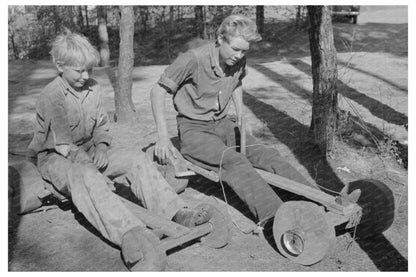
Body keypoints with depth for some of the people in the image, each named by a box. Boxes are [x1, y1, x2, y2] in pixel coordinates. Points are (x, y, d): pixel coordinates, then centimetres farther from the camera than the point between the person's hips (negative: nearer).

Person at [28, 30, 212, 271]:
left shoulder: (93, 88, 4)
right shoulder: (52, 95, -18)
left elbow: (101, 125, 12)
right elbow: (63, 143, -23)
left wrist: (101, 145, -11)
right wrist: (95, 170, -28)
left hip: (89, 152, 7)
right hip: (56, 158, -7)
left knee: (136, 158, -14)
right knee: (86, 177, -41)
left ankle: (177, 213, -25)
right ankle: (130, 235, -60)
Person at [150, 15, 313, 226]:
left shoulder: (239, 61, -2)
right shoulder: (193, 59, -20)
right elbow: (158, 91, -13)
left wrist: (240, 110, 7)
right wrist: (163, 136, -19)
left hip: (223, 125, 6)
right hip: (193, 130, -6)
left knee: (267, 155, -15)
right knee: (234, 161, -32)